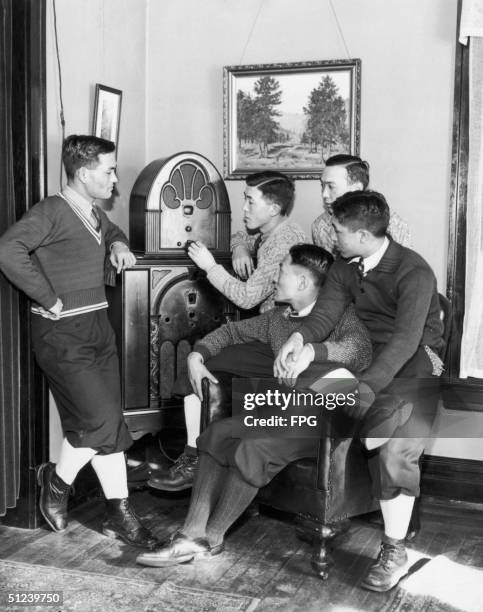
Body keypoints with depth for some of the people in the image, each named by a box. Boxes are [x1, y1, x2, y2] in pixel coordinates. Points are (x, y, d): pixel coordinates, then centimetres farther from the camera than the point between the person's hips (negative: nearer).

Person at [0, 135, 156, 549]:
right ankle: (57, 480, 17)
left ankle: (119, 513, 18)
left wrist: (118, 245, 14)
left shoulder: (95, 214, 13)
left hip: (98, 328, 8)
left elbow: (112, 232, 38)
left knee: (108, 422, 9)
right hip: (63, 333, -8)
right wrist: (48, 298, -23)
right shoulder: (52, 212, -13)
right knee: (101, 420, -11)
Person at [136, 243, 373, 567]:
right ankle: (192, 534, -14)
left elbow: (362, 350, -24)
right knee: (216, 433, -11)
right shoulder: (278, 318, 15)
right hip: (282, 413, 8)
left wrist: (313, 350, -38)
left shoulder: (341, 315, -6)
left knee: (253, 448, -28)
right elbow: (233, 331, 24)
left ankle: (211, 539, -9)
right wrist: (197, 354, 9)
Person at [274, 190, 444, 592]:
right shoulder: (345, 269, 7)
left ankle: (394, 552, -9)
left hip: (414, 365, -7)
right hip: (366, 362, 7)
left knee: (396, 448, -25)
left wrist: (366, 388, -39)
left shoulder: (413, 272, -16)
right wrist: (298, 337, -25)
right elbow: (325, 314, -2)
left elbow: (406, 340, -27)